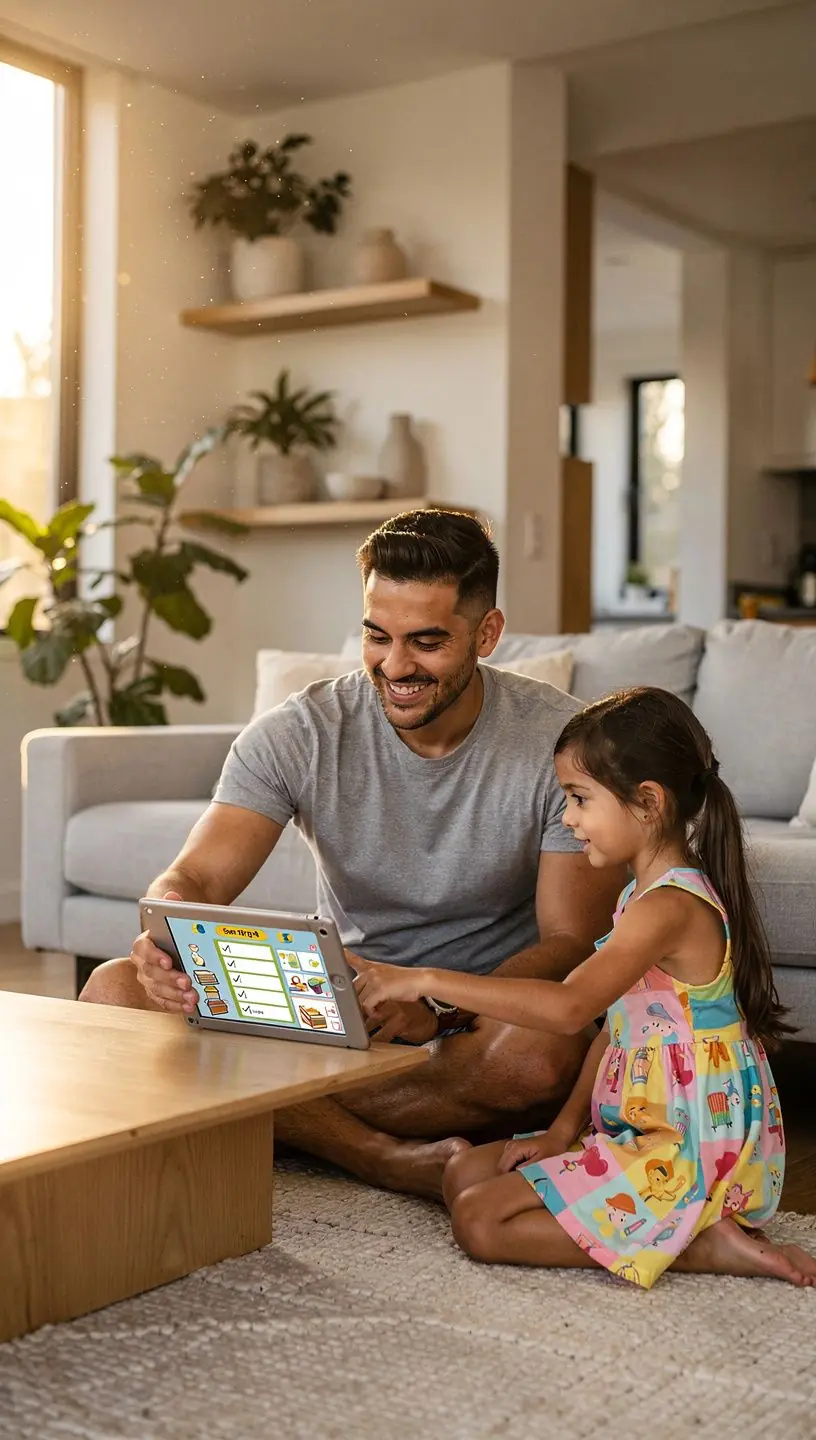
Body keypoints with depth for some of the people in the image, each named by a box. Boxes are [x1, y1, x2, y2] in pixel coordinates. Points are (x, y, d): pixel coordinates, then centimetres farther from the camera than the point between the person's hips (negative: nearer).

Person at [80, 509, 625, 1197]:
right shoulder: (298, 734, -7)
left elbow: (569, 941, -13)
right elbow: (194, 879, -13)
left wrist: (438, 1007, -32)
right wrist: (165, 948, -39)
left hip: (492, 1010, -2)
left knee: (543, 1052, -39)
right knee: (115, 990, -18)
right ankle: (396, 1158, -25)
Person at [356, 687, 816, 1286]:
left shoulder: (670, 906, -23)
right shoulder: (647, 894, 11)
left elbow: (568, 1006, -36)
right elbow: (614, 1023, 14)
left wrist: (426, 980, -35)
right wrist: (564, 1129, 6)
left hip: (693, 1152, -11)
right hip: (644, 1131, 11)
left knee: (481, 1221, -15)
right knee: (465, 1174, 11)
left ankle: (699, 1245, -9)